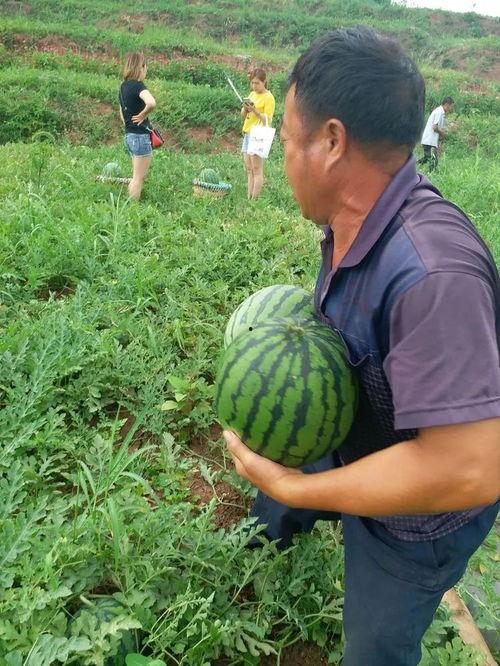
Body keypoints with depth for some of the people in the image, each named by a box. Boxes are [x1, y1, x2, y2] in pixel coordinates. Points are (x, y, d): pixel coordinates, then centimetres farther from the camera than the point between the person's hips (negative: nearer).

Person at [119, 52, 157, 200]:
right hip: (140, 136, -9)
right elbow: (151, 103, -35)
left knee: (137, 177, 18)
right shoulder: (137, 85, -16)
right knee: (139, 178, -1)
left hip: (129, 136, 9)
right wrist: (143, 115, -18)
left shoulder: (123, 86, 11)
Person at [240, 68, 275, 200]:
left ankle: (255, 199, -10)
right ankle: (249, 197, 6)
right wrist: (245, 109, -4)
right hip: (247, 134, 8)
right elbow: (243, 116, 18)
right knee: (249, 169, 5)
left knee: (256, 170, -9)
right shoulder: (252, 94, 16)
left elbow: (268, 120, -11)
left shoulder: (268, 97, -6)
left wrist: (255, 110, -21)